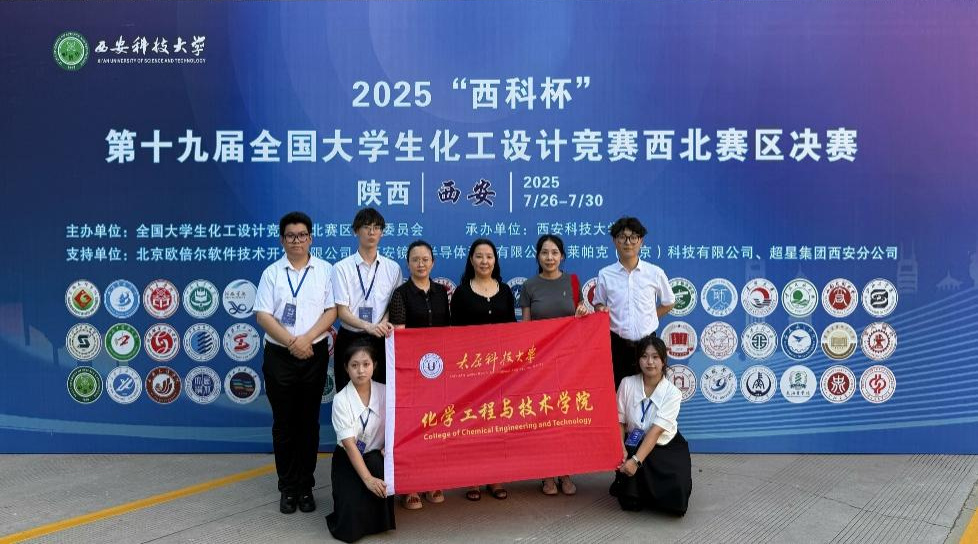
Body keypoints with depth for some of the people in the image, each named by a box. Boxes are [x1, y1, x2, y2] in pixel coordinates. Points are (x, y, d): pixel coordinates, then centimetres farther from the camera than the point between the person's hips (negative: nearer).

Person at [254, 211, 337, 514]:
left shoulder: (325, 270, 3)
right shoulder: (272, 273, 3)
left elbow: (332, 311, -2)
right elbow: (263, 315, -3)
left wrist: (306, 339, -15)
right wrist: (292, 342, -14)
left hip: (315, 354, 0)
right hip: (279, 355, 0)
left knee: (309, 421, 7)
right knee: (284, 423, 6)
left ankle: (306, 487, 17)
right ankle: (288, 488, 17)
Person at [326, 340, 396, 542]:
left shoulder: (384, 392, -8)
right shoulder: (341, 400, -16)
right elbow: (349, 444, -21)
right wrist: (368, 478, -29)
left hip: (377, 456, 3)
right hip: (348, 460, -3)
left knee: (378, 465, -34)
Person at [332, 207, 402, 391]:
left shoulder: (392, 268, 5)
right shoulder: (342, 268, -1)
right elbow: (342, 311, -6)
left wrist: (384, 322, -14)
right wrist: (368, 326, -23)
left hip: (380, 341, 1)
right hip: (350, 339, -1)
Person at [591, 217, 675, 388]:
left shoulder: (655, 273, -1)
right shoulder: (605, 275, 0)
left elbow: (668, 303, 13)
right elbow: (598, 304, 12)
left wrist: (648, 319, 5)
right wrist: (601, 310, -9)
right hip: (617, 344, 0)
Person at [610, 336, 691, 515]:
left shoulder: (673, 393, -16)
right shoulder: (627, 384, -11)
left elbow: (656, 431, -24)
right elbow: (619, 421, -8)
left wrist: (636, 460, -35)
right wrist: (621, 448, -27)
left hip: (667, 448, 0)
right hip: (634, 445, 0)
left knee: (674, 500, -17)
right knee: (630, 503, -21)